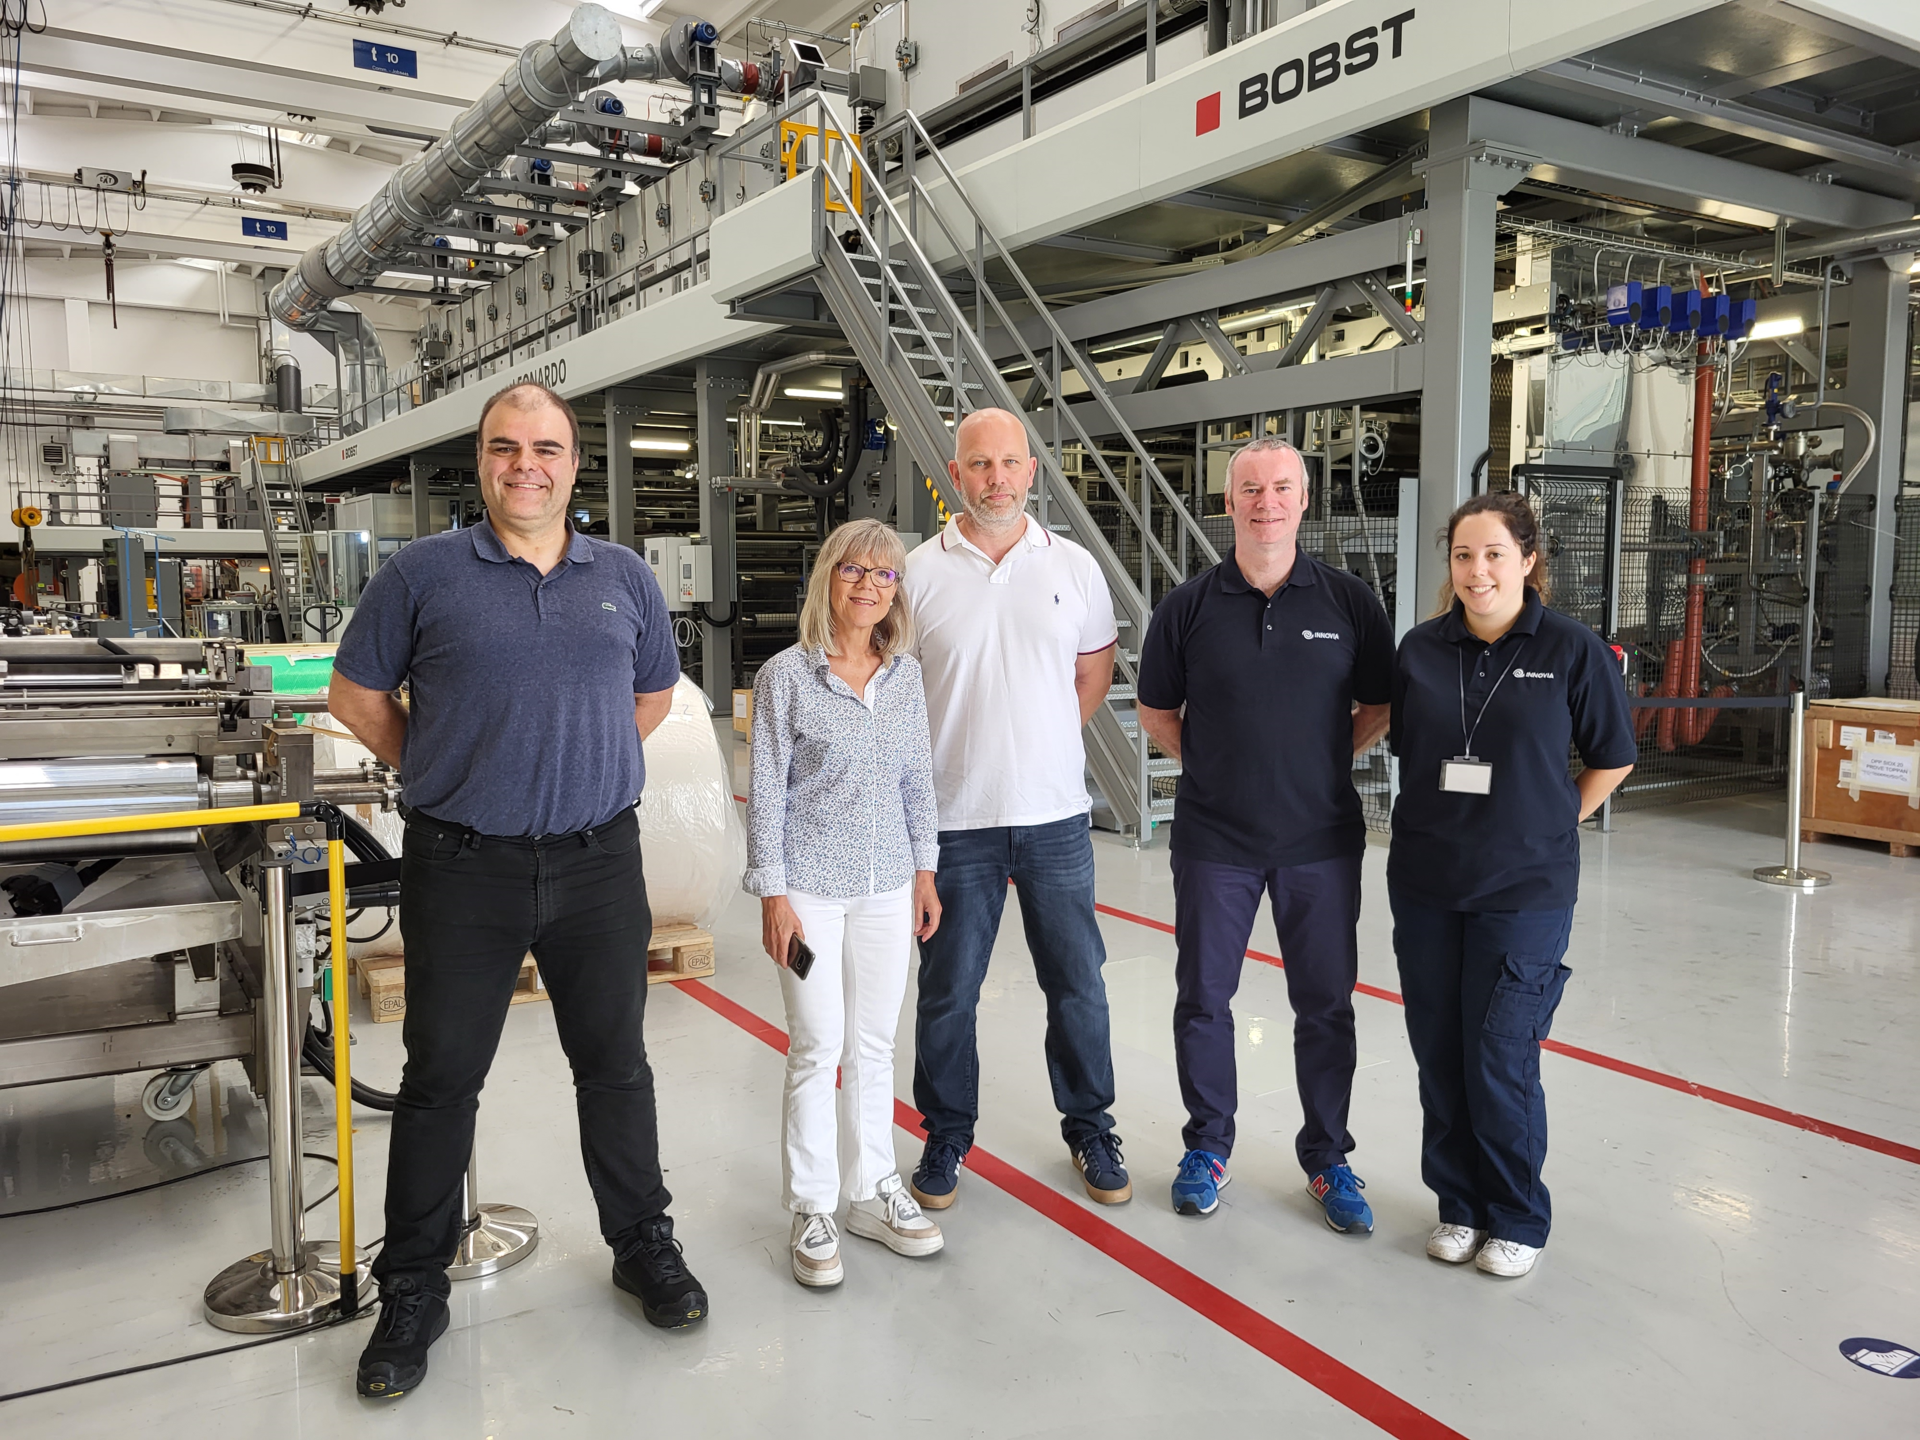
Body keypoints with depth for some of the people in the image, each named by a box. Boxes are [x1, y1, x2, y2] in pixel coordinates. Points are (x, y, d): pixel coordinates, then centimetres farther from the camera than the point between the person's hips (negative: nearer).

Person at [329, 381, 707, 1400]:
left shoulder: (625, 578, 6)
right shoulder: (423, 573, -2)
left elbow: (654, 693, 19)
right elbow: (356, 694, 6)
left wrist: (580, 768, 11)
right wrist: (447, 776, 4)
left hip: (599, 861, 2)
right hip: (463, 867, -2)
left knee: (615, 1066, 13)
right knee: (440, 1077, 9)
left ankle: (643, 1247, 32)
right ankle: (413, 1290, 26)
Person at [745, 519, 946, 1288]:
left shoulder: (906, 674, 5)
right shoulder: (786, 674, -7)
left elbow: (917, 779, 12)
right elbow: (766, 789, -6)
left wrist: (925, 871, 10)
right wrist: (772, 892, -9)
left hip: (886, 885, 4)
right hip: (811, 885, -4)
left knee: (874, 1045, 13)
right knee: (817, 1049, 2)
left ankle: (872, 1191, 28)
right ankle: (812, 1210, 17)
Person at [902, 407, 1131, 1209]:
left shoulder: (1073, 567, 3)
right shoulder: (920, 572, -2)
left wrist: (1040, 747, 8)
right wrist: (954, 758, 1)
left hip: (1056, 813, 2)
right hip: (954, 818, -1)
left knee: (1078, 983, 11)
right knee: (948, 990, 9)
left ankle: (1089, 1128, 29)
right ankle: (946, 1136, 27)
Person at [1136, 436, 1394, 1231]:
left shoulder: (1349, 600, -1)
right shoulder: (1189, 605, -2)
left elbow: (1379, 707, 9)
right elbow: (1156, 712, 9)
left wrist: (1324, 762, 3)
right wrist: (1211, 764, 3)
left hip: (1321, 840, 0)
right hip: (1213, 839, 0)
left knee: (1325, 1004, 9)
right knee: (1203, 998, 10)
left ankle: (1327, 1156, 27)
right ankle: (1207, 1145, 29)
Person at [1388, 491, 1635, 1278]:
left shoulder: (1572, 649, -7)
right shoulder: (1422, 648, 1)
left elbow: (1611, 761, 3)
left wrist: (1551, 826, 2)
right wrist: (1448, 825, 7)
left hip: (1524, 889, -3)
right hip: (1425, 887, 4)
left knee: (1500, 1057, 1)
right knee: (1438, 1051, 10)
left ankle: (1517, 1219, 22)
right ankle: (1458, 1203, 29)